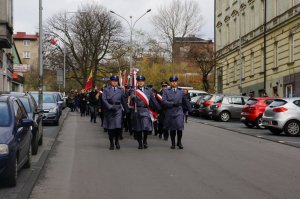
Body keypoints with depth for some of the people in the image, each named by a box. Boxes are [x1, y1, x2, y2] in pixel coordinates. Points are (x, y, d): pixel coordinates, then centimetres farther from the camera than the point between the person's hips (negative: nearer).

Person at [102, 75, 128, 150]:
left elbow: (123, 101, 14)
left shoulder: (121, 90, 12)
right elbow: (104, 99, -6)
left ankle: (117, 141, 14)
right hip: (109, 110, -1)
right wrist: (110, 107, -17)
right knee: (110, 128, 3)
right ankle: (111, 143, 15)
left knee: (118, 126, -9)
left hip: (118, 109, 1)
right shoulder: (106, 90, 5)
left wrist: (126, 110, 12)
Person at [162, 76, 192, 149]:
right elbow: (164, 102, -7)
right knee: (172, 129, 5)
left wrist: (190, 110, 17)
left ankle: (179, 142, 9)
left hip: (179, 112, 0)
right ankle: (173, 143, 19)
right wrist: (173, 103, -16)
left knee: (180, 128, -10)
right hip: (170, 112, 0)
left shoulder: (181, 91, 11)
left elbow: (186, 101, 17)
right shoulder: (166, 91, 5)